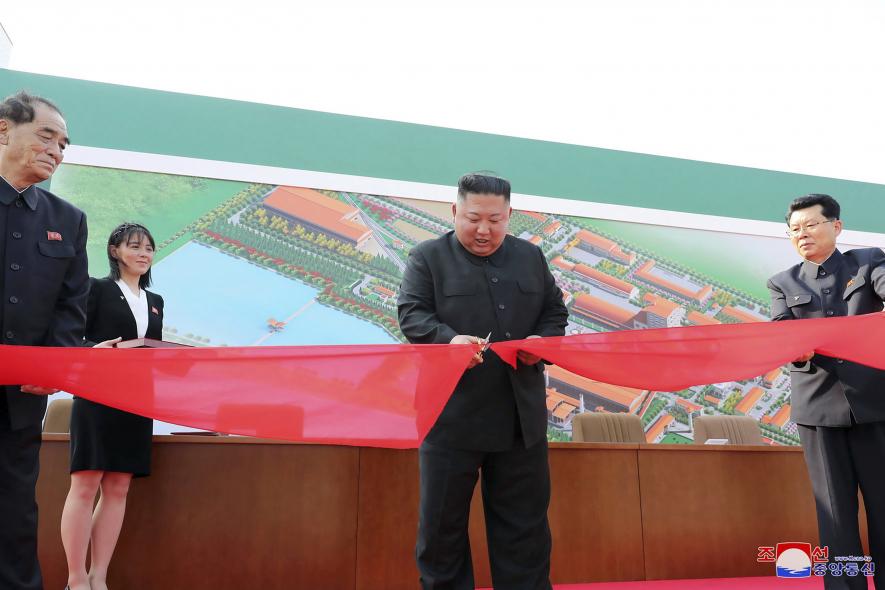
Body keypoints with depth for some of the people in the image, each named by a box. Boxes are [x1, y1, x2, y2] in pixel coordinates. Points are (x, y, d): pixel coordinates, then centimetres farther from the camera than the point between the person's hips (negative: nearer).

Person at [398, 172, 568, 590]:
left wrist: (543, 341, -7)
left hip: (521, 415, 3)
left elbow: (556, 312, 15)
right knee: (442, 524, 9)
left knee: (525, 524, 12)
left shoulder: (531, 257, 12)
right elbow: (412, 314, -9)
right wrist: (449, 339, -28)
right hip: (451, 415, -3)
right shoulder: (427, 257, 0)